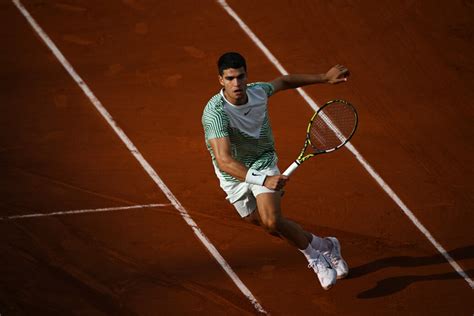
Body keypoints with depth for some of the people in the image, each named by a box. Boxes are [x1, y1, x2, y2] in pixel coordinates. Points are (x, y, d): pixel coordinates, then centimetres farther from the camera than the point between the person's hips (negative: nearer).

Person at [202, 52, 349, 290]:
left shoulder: (258, 91, -17)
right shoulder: (215, 113, -35)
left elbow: (283, 81, 9)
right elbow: (224, 161, -45)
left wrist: (324, 78, 13)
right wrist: (263, 180, -57)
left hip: (263, 163, 1)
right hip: (234, 174, -1)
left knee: (271, 221, -22)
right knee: (272, 227, 10)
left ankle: (314, 255, 0)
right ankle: (324, 246, 33)